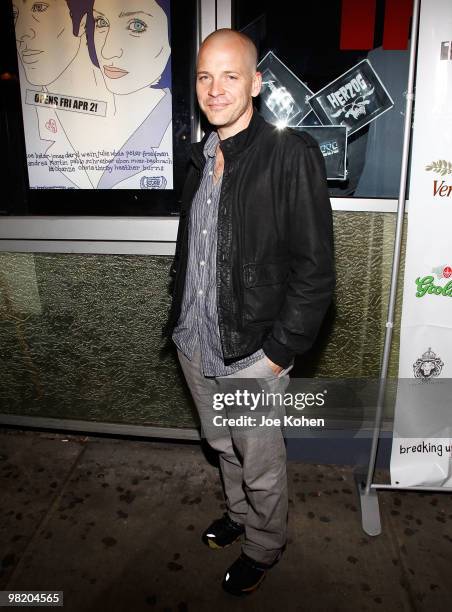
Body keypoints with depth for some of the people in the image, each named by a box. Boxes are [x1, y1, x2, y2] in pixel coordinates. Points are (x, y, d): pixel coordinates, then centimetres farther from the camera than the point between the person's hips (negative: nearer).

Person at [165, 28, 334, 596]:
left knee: (261, 464, 15)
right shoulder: (200, 156, 7)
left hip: (252, 354, -6)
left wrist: (279, 351, -16)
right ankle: (239, 514, 53)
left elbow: (315, 268, -16)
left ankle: (264, 546, 44)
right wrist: (179, 318, 11)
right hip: (194, 344, 7)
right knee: (224, 447, 26)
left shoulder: (291, 154, -14)